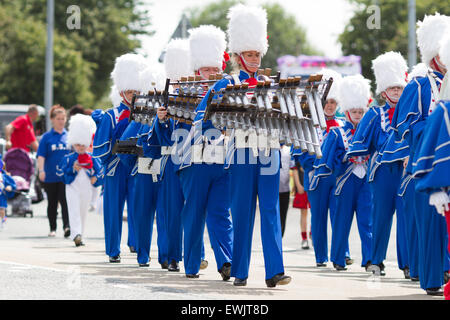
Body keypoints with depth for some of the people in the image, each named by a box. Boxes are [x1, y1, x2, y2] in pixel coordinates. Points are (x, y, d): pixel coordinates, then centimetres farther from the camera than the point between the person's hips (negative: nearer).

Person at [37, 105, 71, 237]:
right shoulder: (47, 137, 1)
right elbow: (41, 156, -5)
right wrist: (41, 170, -17)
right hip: (51, 176, 0)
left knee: (65, 201, -14)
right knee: (52, 203, 11)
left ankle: (67, 226, -23)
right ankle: (52, 229, 22)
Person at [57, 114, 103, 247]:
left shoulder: (92, 159, 5)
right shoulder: (68, 158, 0)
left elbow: (100, 171, 10)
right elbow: (61, 173, -3)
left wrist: (95, 178, -9)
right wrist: (72, 169, -16)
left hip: (86, 189, 3)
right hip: (72, 188, -3)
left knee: (83, 212, 9)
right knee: (74, 211, -16)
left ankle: (80, 237, 19)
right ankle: (76, 235, -29)